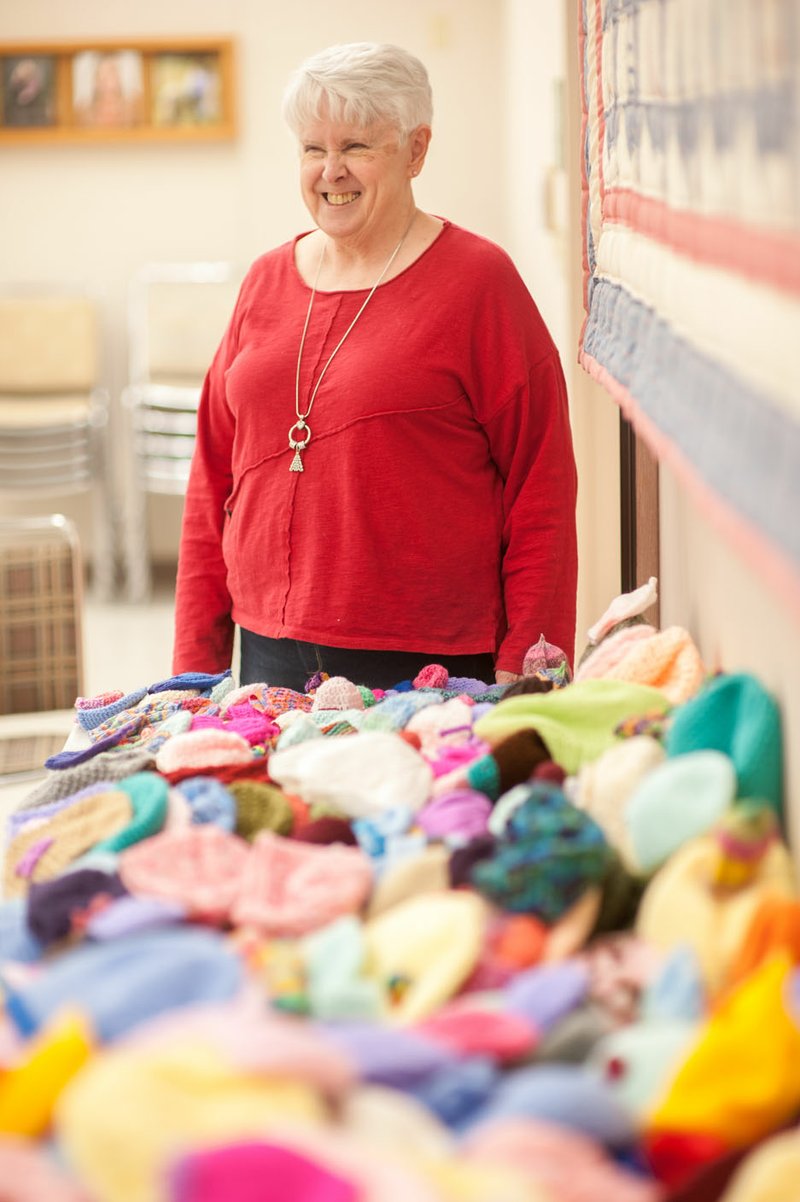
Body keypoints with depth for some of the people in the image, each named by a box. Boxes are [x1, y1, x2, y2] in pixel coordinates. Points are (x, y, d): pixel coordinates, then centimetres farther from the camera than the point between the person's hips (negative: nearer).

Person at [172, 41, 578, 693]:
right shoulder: (267, 282, 12)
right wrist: (196, 662, 10)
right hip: (270, 655, 5)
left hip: (431, 663, -4)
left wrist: (524, 670, -12)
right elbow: (213, 481, 14)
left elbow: (542, 492, -7)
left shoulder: (478, 280, -4)